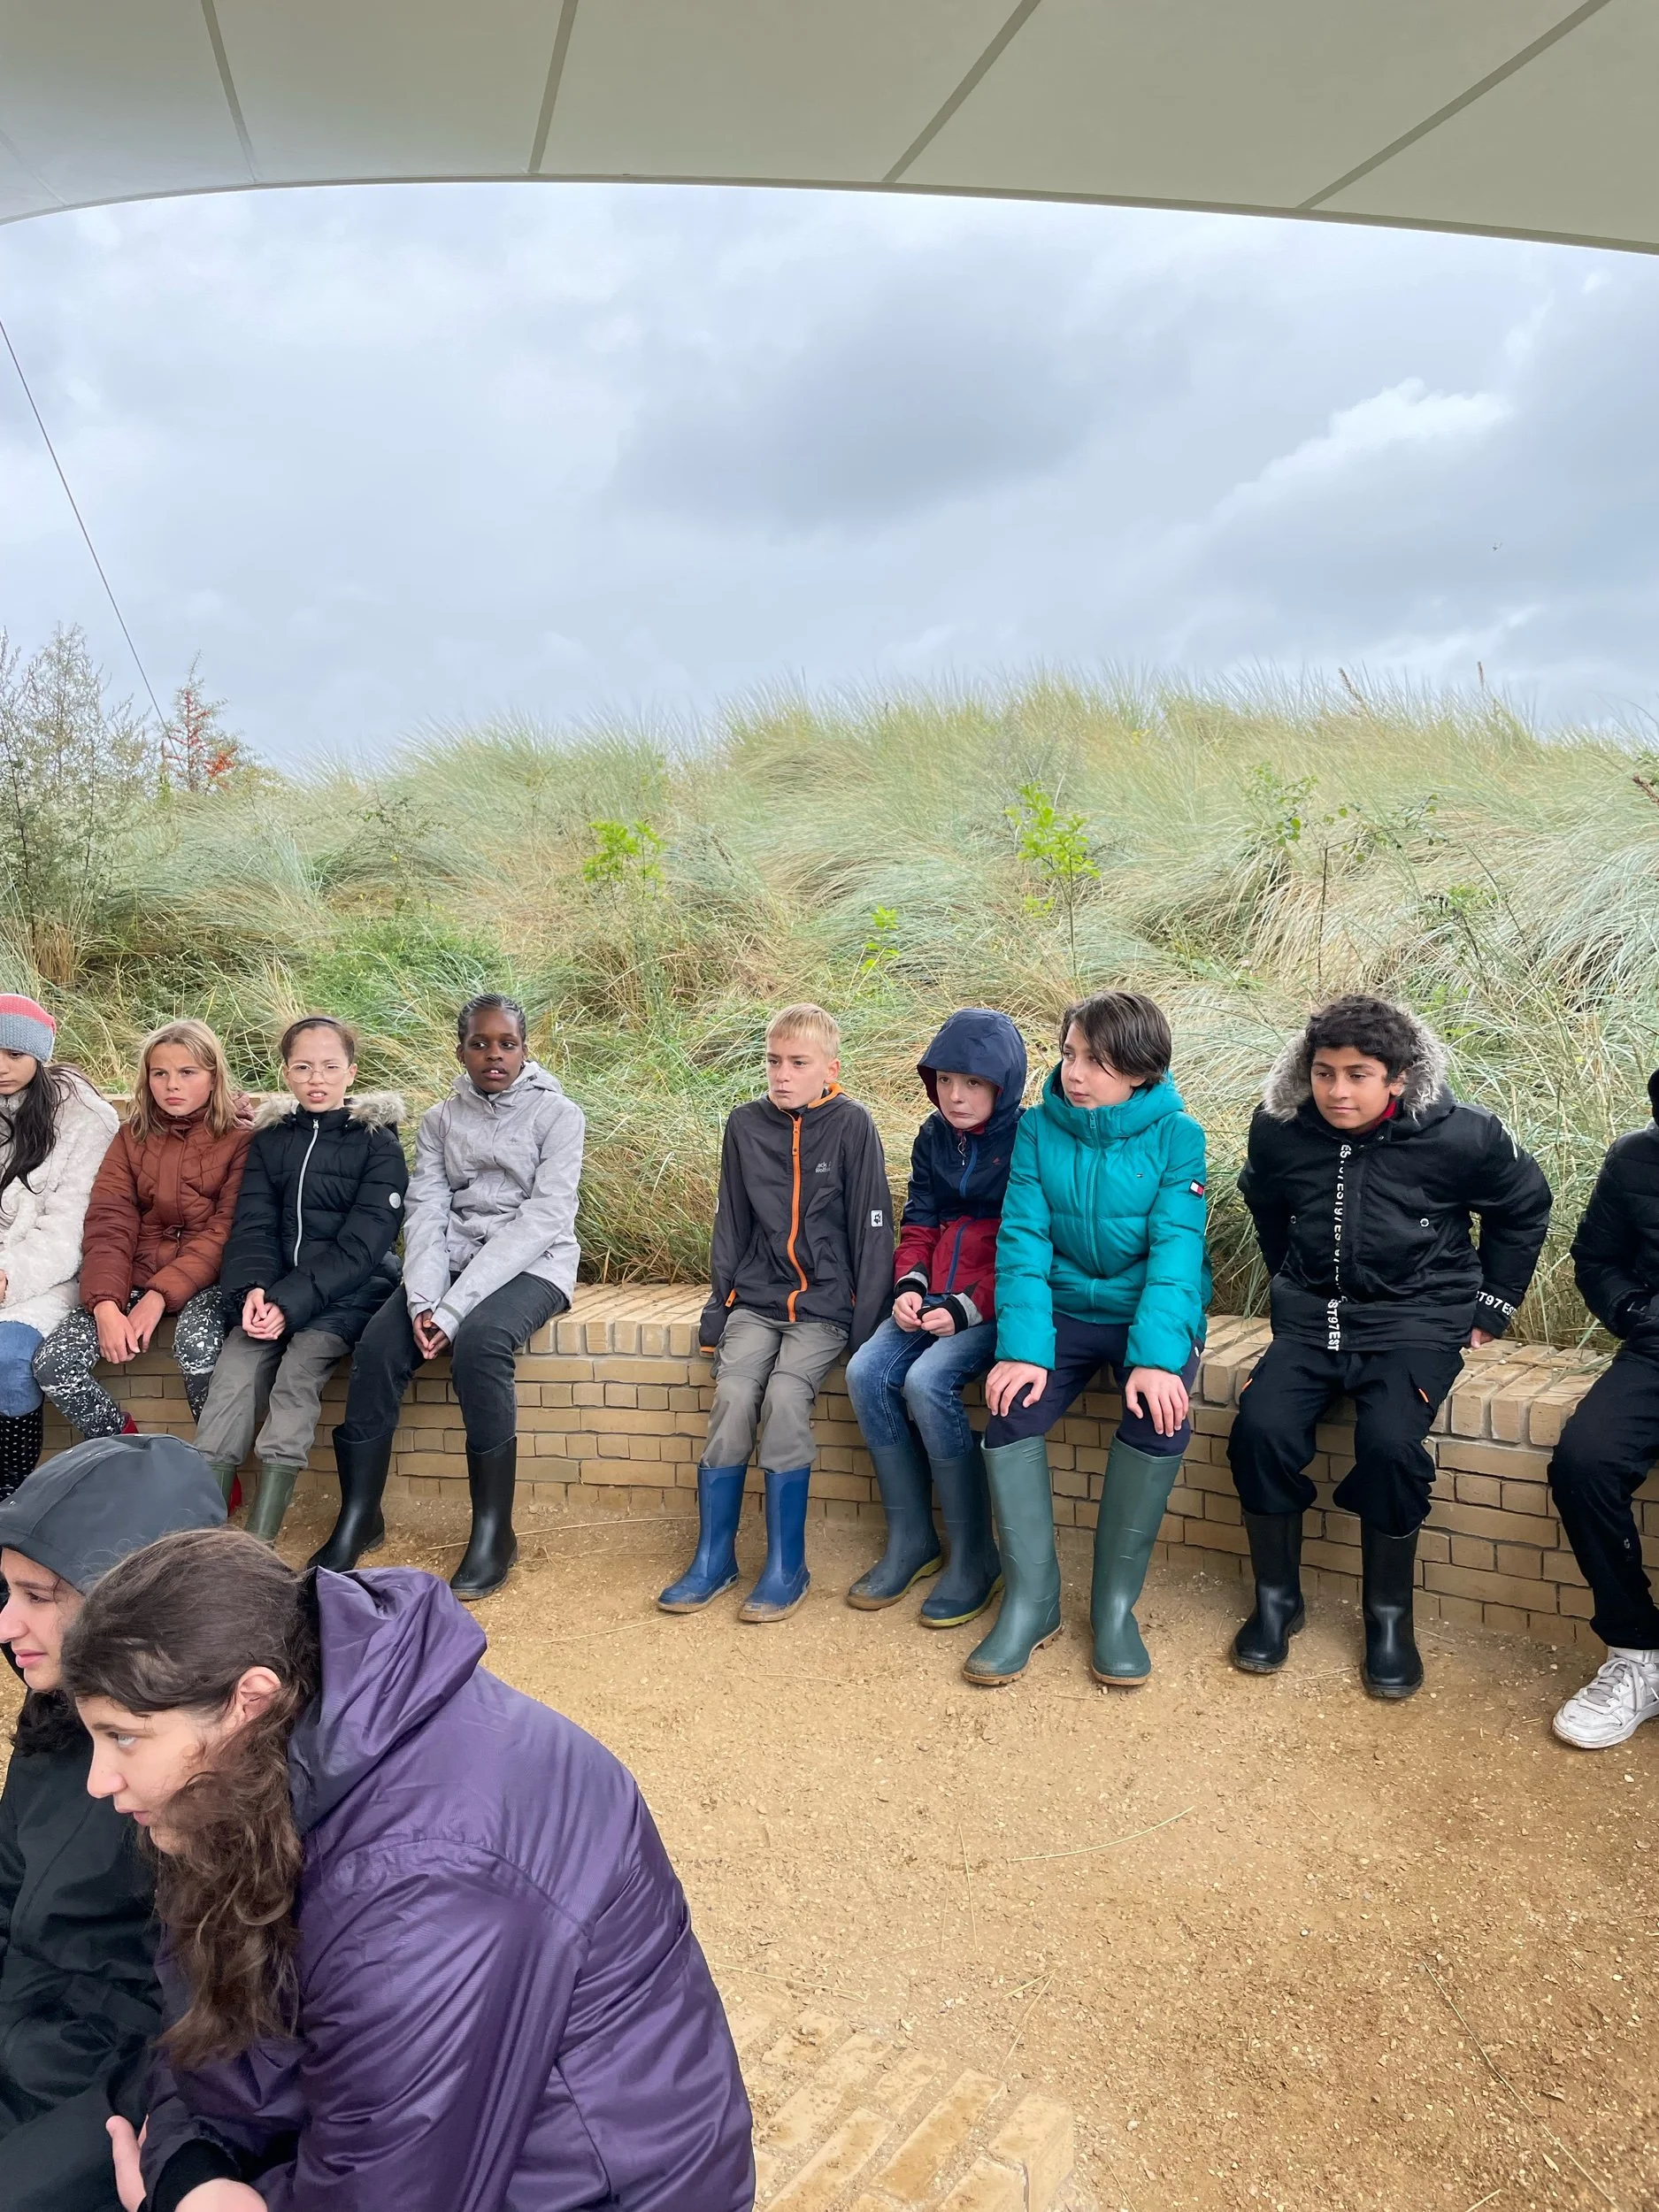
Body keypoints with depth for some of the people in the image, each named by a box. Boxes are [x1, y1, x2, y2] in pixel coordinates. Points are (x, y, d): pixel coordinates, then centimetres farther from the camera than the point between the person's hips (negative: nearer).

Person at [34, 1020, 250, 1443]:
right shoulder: (132, 1138, 12)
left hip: (205, 1280, -4)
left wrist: (161, 1295, -20)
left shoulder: (240, 1139, 0)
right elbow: (109, 1226, 1)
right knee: (52, 1363, -17)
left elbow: (225, 1231, -8)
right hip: (136, 1276, 5)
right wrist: (106, 1305, -16)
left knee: (196, 1346, -36)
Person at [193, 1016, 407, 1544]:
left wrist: (291, 1302, -20)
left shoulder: (377, 1143, 0)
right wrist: (253, 1290, -18)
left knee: (299, 1368, -29)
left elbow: (362, 1243, -9)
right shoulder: (268, 1140, 13)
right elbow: (253, 1224, 3)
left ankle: (259, 1545, -31)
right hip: (275, 1289, 4)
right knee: (233, 1373, -23)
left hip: (351, 1288, -4)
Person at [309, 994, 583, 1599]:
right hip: (452, 1262, 4)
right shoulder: (439, 1121, 10)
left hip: (532, 1263, -4)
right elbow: (425, 1214, 1)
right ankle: (359, 1518, -6)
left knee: (480, 1339, -33)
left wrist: (454, 1309, -21)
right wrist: (423, 1301, -19)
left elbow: (541, 1218, -14)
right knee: (377, 1345, -21)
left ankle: (494, 1531, -21)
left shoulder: (557, 1114, -4)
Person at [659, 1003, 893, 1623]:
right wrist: (719, 1305, 7)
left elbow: (873, 1228, -5)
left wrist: (868, 1323, -8)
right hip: (757, 1298, 3)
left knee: (785, 1394, -24)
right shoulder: (745, 1125, 5)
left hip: (826, 1301, -3)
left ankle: (787, 1566, -10)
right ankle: (714, 1559, -4)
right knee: (733, 1394, -19)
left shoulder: (850, 1125, -6)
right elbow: (731, 1224, 12)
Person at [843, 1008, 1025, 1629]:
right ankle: (910, 1539, -3)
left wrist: (968, 1307, -18)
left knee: (928, 1381, -29)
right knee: (867, 1372, -17)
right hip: (935, 1298, 6)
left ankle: (976, 1556, -14)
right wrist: (910, 1286, -4)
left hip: (1000, 1302, -6)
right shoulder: (933, 1137, 9)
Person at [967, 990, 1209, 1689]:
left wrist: (1156, 1357, -30)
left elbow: (1175, 1251, -17)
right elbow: (1023, 1241, -10)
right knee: (1010, 1406, -24)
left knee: (1159, 1416, -30)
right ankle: (1031, 1599, -9)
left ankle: (1115, 1604, -12)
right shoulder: (1039, 1129, -3)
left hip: (1154, 1312, -2)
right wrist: (1024, 1347, -22)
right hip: (1067, 1309, 2)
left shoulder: (1176, 1135, -9)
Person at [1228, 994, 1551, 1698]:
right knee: (1259, 1429, -22)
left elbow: (1525, 1204, 8)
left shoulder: (1458, 1136, -11)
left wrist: (1493, 1306, 9)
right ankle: (1276, 1598, 0)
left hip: (1414, 1322, -2)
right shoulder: (1279, 1132, -4)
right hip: (1313, 1319, 3)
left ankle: (1389, 1614, -4)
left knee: (1389, 1443, -28)